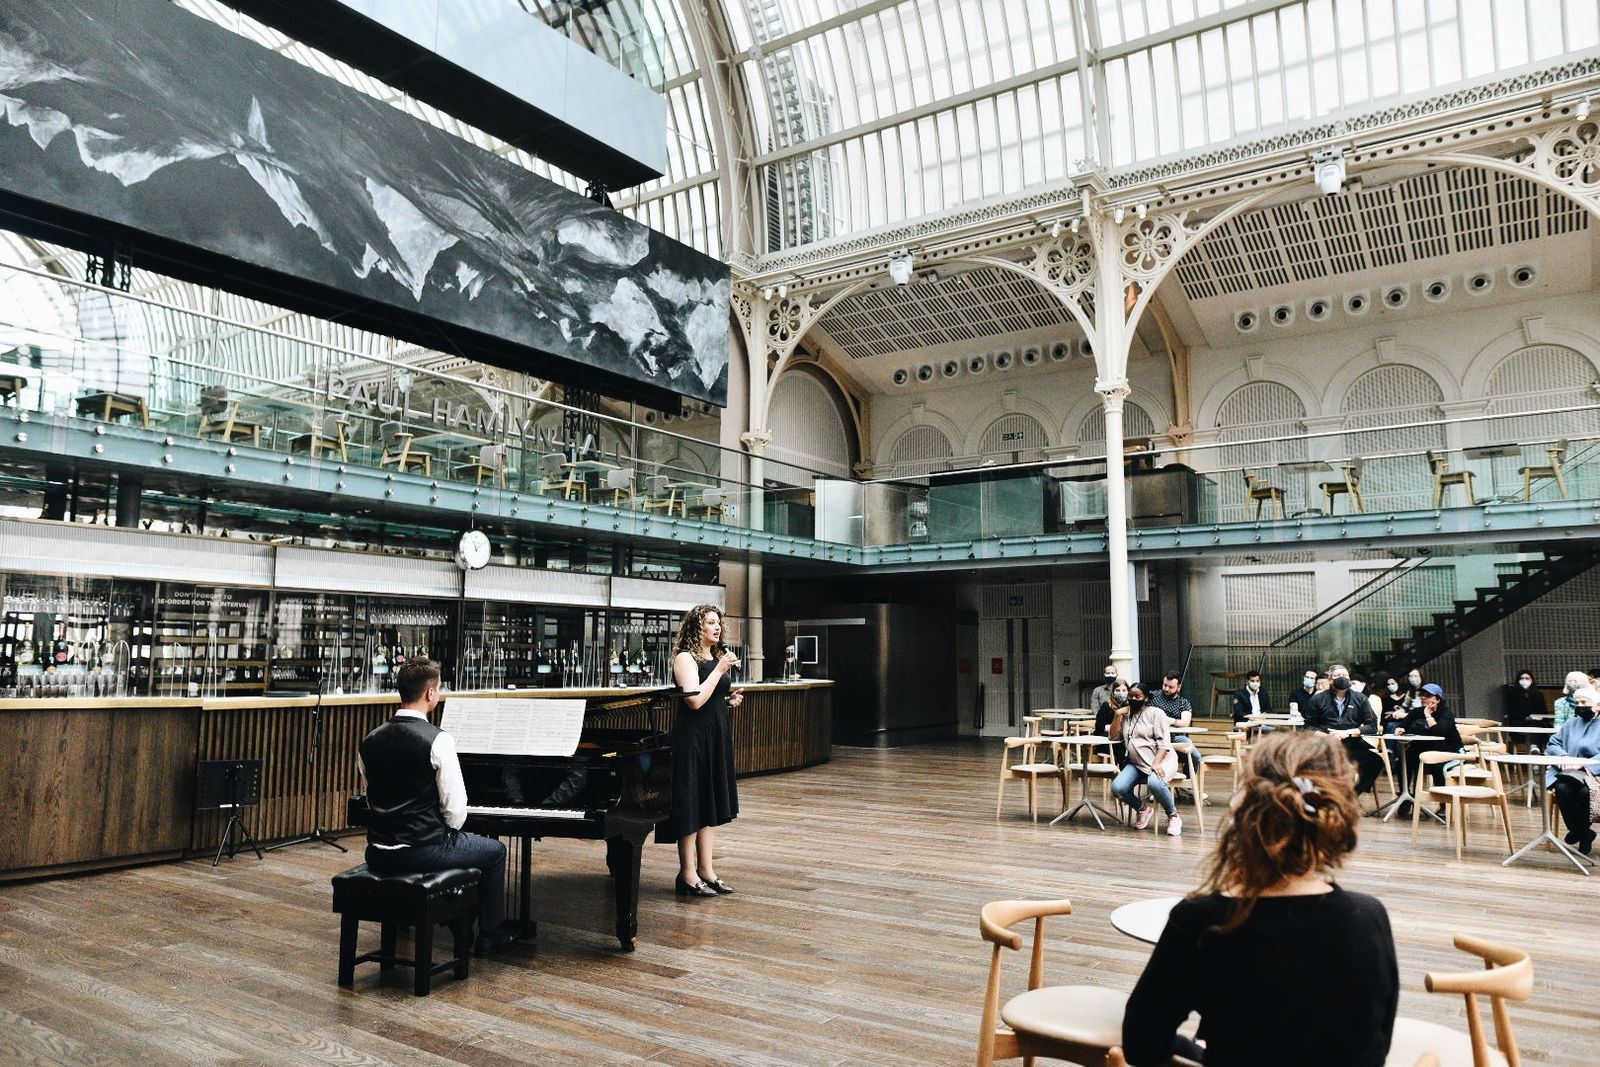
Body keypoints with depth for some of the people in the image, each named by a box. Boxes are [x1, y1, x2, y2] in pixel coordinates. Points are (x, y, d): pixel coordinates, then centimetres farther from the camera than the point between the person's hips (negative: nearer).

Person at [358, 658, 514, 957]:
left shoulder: (368, 742, 2)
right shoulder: (438, 740, -17)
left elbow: (373, 798, 10)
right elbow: (455, 806, -15)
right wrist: (448, 831, 8)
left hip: (379, 854, 7)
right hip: (422, 851, -6)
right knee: (495, 851, 19)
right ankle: (491, 935, 28)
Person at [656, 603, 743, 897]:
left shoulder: (719, 656, 14)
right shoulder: (685, 658, -11)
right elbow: (695, 700, -22)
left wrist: (730, 700, 5)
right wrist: (720, 669, -18)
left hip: (718, 735, 9)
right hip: (693, 737, -8)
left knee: (711, 805, 12)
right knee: (690, 805, -2)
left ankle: (707, 871, 20)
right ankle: (688, 874, 9)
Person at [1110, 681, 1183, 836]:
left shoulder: (1155, 713, -1)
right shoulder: (1126, 715, 15)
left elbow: (1164, 742, -10)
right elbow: (1113, 737, 11)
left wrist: (1156, 763, -24)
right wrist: (1117, 715, -1)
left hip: (1161, 759, -5)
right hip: (1137, 763, 5)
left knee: (1154, 782, -38)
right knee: (1117, 788, -21)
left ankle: (1173, 816, -13)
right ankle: (1142, 809, 8)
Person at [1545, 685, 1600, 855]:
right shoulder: (1571, 724, 23)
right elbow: (1552, 743, 16)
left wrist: (1583, 764, -21)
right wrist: (1564, 757, -5)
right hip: (1568, 770, 4)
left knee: (1585, 791, -35)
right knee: (1562, 788, -29)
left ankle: (1578, 830, -9)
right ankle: (1584, 835, -12)